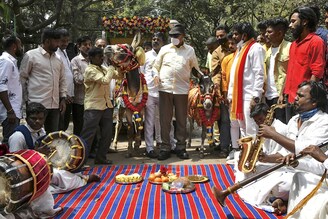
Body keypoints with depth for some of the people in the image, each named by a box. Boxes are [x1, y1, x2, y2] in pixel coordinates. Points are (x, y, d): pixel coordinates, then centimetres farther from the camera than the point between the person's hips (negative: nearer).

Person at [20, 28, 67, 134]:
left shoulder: (58, 59, 13)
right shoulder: (31, 55, -4)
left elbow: (62, 80, 18)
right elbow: (21, 79, -1)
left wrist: (63, 98, 9)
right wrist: (26, 99, -3)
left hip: (55, 105, 6)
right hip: (37, 105, -6)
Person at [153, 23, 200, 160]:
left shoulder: (190, 50, 8)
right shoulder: (164, 49, 10)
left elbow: (196, 68, 14)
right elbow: (156, 66, 14)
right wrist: (156, 75, -4)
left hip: (182, 89, 0)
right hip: (165, 88, 1)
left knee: (181, 120, 6)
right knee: (165, 120, 2)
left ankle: (181, 147, 16)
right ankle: (165, 148, 11)